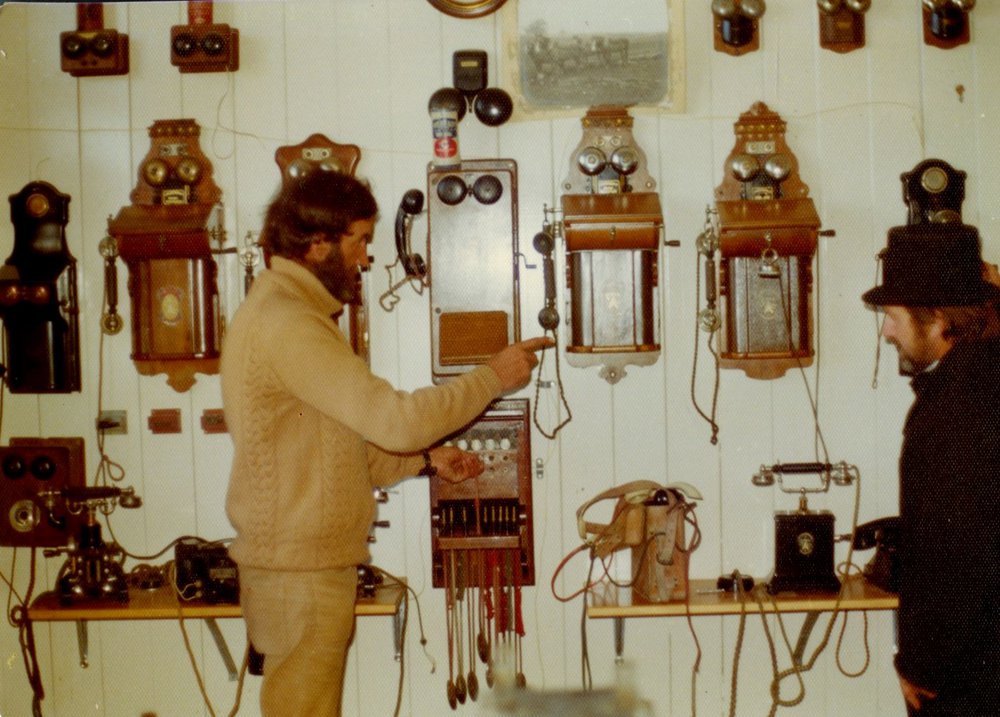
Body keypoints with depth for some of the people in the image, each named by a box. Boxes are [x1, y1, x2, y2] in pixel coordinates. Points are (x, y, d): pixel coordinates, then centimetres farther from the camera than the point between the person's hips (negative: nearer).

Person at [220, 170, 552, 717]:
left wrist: (426, 459, 9)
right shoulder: (287, 323, -19)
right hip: (299, 572, -10)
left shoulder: (279, 312, 16)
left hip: (305, 565, 10)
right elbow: (393, 419, -24)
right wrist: (494, 377, -12)